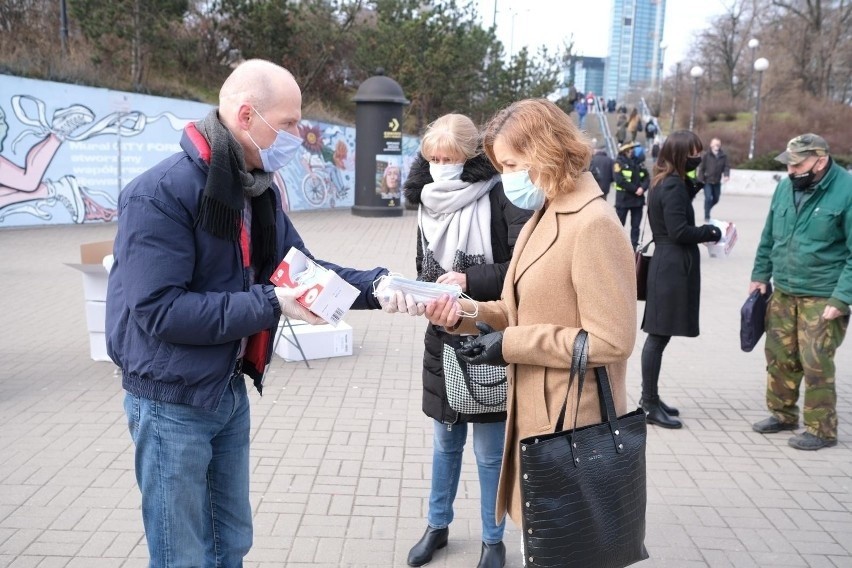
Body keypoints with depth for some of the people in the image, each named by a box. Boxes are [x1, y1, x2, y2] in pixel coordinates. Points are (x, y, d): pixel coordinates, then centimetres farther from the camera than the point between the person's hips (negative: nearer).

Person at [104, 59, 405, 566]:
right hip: (172, 401, -7)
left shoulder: (260, 190, 4)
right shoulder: (160, 194, -22)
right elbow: (159, 310, -28)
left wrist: (373, 285, -10)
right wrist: (269, 304, -27)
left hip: (231, 391, 8)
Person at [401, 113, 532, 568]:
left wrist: (471, 281, -25)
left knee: (490, 452, 9)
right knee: (445, 442, 20)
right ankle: (437, 526, 39)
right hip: (443, 340, 6)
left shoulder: (501, 199, -14)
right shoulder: (430, 203, 6)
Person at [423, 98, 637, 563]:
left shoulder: (594, 225, -20)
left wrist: (512, 345, -20)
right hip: (536, 413, 9)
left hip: (573, 423, -9)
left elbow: (611, 340, -23)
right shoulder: (542, 219, 11)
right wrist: (462, 313, -4)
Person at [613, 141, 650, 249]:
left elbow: (647, 178, 6)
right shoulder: (619, 162, -7)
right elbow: (620, 180, -17)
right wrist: (635, 189, -16)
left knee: (635, 225, 8)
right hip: (623, 199, -5)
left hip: (638, 199, 5)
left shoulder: (639, 162, 9)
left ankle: (634, 247, 14)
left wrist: (642, 188, -14)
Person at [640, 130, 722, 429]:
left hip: (667, 266, 10)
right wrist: (710, 232, -5)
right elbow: (679, 231, -19)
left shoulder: (667, 183, 14)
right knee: (659, 336, -4)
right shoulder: (674, 186, -15)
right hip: (673, 267, -10)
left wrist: (692, 190, 4)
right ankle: (650, 405, 3)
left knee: (658, 336, 14)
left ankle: (650, 398, 23)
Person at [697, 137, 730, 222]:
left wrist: (726, 175, -21)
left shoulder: (723, 156, 2)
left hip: (717, 182, 4)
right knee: (708, 198, -13)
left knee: (716, 199, 13)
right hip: (707, 181, -4)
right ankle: (707, 216, -1)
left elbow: (726, 167, 0)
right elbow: (701, 168, -8)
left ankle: (707, 210, 40)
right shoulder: (706, 155, -7)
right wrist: (701, 180, -13)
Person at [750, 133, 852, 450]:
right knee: (779, 356, 12)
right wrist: (760, 275, 10)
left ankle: (821, 429, 14)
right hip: (782, 292, 6)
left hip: (821, 298, -5)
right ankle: (782, 414, 30)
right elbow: (769, 237, 15)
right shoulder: (786, 186, 5)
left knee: (816, 364, -2)